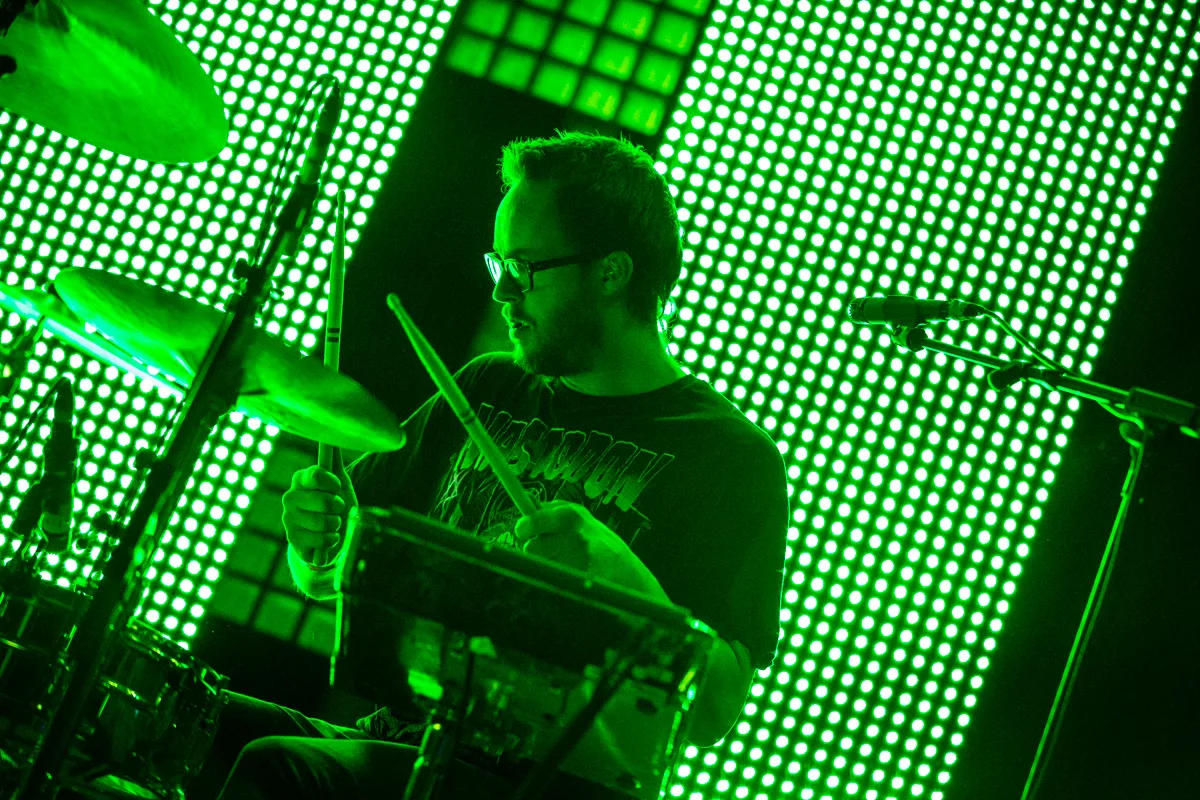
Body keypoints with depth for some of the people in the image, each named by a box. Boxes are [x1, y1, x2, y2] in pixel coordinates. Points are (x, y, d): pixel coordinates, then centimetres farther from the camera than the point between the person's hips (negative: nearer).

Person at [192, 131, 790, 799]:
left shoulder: (728, 455, -4)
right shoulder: (488, 389, 14)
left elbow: (712, 715, -13)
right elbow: (328, 577, 18)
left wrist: (623, 579, -28)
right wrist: (319, 539, -5)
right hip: (396, 737, 6)